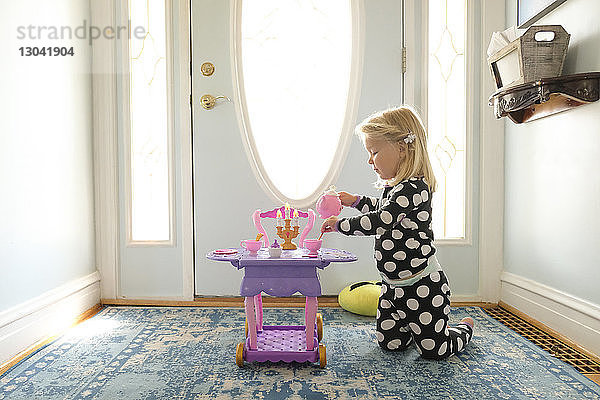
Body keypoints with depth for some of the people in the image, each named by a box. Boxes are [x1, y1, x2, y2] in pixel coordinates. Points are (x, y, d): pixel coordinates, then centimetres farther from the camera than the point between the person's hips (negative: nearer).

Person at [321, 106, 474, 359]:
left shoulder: (413, 188, -24)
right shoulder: (394, 187, 7)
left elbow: (378, 222, -29)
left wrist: (340, 225, -17)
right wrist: (356, 201, 16)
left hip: (422, 285, -9)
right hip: (393, 285, 9)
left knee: (434, 350, 6)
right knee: (389, 343, 14)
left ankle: (463, 329, 35)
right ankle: (426, 325, 38)